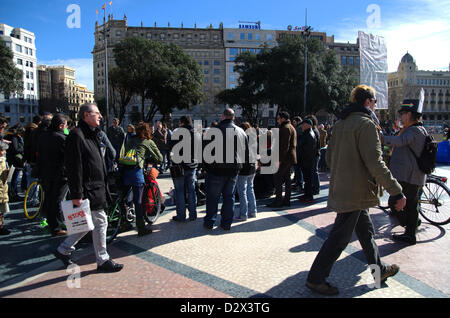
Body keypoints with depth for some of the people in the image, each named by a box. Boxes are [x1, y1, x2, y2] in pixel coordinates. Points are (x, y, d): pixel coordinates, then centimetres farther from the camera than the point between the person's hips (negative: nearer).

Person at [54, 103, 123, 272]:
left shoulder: (91, 134, 17)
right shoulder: (76, 135, -15)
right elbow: (74, 168, -20)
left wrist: (103, 187, 22)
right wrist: (76, 195, -22)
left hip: (96, 187, 10)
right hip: (88, 189, -10)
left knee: (89, 223, 17)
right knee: (100, 222, -1)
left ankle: (63, 249, 31)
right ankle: (102, 260, 13)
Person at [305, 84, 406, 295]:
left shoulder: (340, 124, 10)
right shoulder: (366, 124, -17)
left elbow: (329, 157, 15)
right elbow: (375, 163, -23)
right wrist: (396, 192, -17)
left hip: (341, 189, 9)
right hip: (356, 192, -9)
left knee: (366, 231, 22)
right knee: (339, 238, 0)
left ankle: (379, 270, 39)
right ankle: (315, 278, 11)